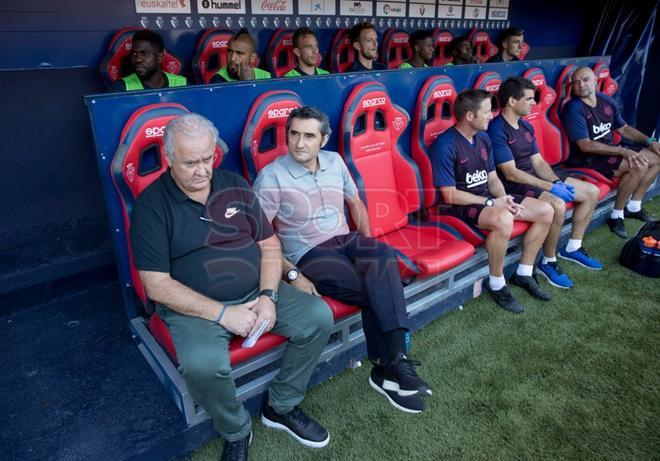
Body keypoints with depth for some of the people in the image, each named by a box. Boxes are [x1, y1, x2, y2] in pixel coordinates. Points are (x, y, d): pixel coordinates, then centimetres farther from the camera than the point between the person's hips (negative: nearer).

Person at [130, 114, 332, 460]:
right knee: (203, 364, -34)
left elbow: (269, 243, 5)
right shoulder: (151, 205, -8)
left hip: (256, 294, 5)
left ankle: (282, 407, 10)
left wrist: (268, 296, -12)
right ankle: (236, 432, 1)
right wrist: (223, 313, -19)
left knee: (319, 316, -12)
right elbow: (157, 285, -13)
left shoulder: (234, 185, 5)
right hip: (194, 308, -4)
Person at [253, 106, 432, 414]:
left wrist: (368, 247, 8)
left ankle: (389, 366, -27)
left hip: (345, 241, 5)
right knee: (378, 289, -28)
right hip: (308, 255, -5)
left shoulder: (334, 161, 11)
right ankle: (392, 365, -11)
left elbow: (355, 203, 21)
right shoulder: (271, 177, -6)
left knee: (384, 255, -30)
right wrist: (292, 275, -18)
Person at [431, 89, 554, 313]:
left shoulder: (483, 138, 9)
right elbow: (450, 195, -20)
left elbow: (493, 178, 14)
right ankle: (496, 284, -13)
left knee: (546, 211, 0)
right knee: (503, 220, -37)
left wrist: (505, 199, -8)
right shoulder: (445, 145, -18)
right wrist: (492, 203, -19)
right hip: (460, 205, -9)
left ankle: (523, 273, 13)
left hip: (487, 197, 9)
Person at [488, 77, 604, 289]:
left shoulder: (526, 126, 12)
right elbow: (511, 173, -22)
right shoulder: (497, 130, -17)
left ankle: (573, 247, 19)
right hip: (513, 186, -10)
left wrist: (557, 182, -7)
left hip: (535, 178, 10)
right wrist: (551, 187, -20)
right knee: (557, 205, -33)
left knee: (592, 191, 6)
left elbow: (538, 162, 12)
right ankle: (548, 263, -11)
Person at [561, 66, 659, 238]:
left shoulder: (607, 100, 6)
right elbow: (585, 145, -24)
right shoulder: (574, 108, -18)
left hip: (610, 150, 9)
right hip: (587, 158, -9)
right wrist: (622, 151, -26)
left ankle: (633, 206, 18)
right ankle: (616, 215, -9)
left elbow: (623, 128, 16)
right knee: (639, 166, -25)